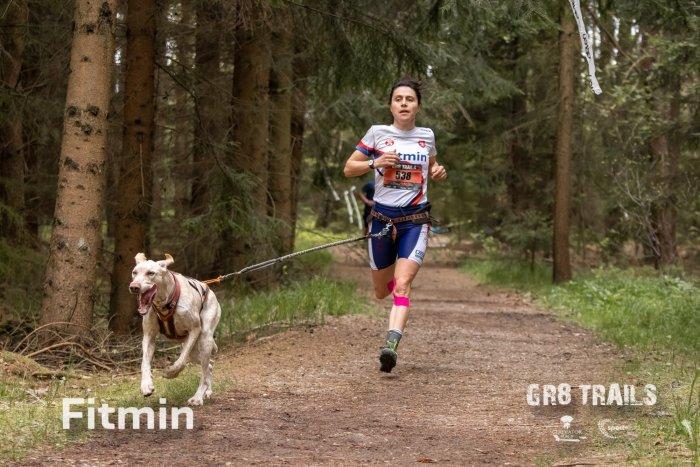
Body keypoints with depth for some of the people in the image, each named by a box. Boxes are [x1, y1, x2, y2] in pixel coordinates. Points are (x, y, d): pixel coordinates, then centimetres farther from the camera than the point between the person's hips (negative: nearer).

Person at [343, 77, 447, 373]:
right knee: (381, 291, 12)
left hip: (415, 220, -1)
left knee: (402, 285, -20)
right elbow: (348, 169, 4)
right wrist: (375, 163, -14)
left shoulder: (427, 136, 7)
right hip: (383, 218, 1)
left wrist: (438, 172, 3)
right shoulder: (378, 133, 1)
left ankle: (391, 345, -31)